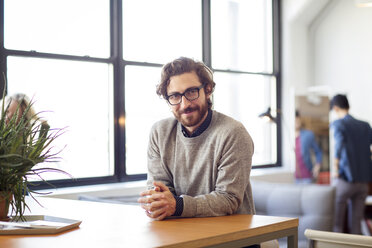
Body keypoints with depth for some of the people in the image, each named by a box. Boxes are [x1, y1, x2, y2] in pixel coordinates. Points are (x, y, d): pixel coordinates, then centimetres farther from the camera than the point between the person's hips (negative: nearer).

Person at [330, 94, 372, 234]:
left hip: (345, 179, -5)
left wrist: (335, 168, -15)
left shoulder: (338, 124, -3)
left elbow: (339, 144, -21)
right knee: (355, 225, 10)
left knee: (336, 224, 4)